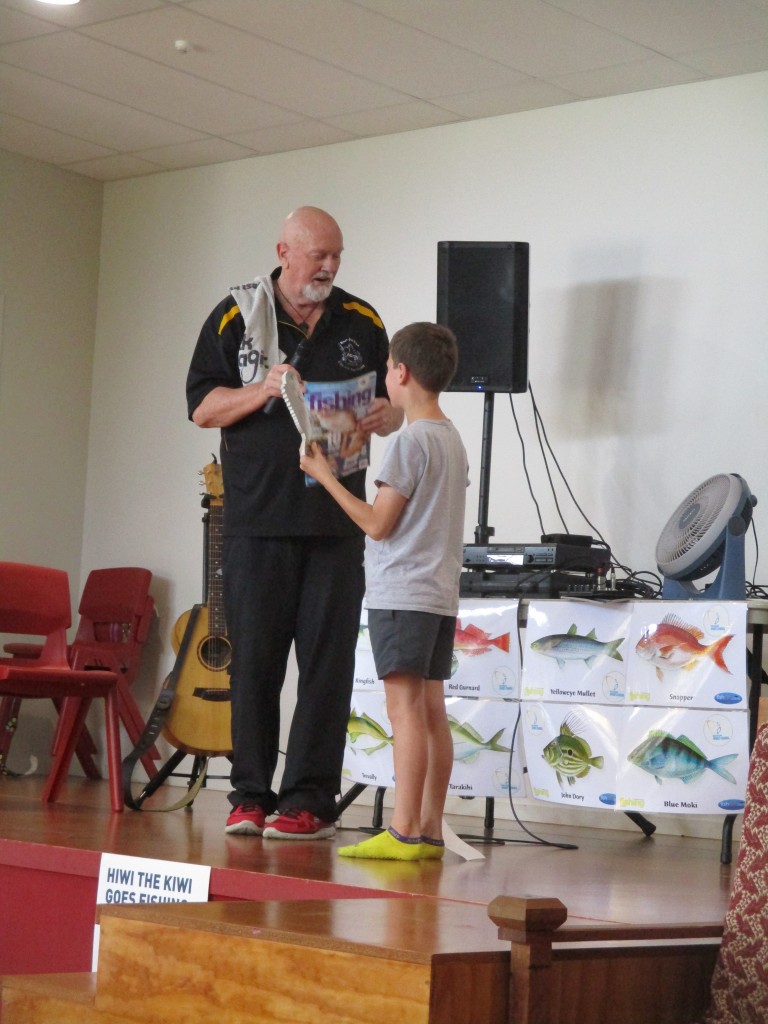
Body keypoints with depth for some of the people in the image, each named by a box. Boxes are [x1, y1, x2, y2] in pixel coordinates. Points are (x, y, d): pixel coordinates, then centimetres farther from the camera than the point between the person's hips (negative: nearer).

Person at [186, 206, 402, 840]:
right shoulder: (237, 316, 5)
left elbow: (393, 407, 17)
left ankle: (310, 800, 2)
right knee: (254, 661, 1)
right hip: (257, 520, -1)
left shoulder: (362, 323, 11)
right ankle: (250, 795, 9)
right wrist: (263, 391, -14)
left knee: (327, 662, -2)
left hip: (337, 521, 2)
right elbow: (202, 407, 2)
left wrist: (385, 415, -6)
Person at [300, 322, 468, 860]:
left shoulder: (410, 440, -13)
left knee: (405, 705, -9)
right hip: (442, 593, 9)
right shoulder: (453, 438, 14)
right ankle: (430, 831, 10)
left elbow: (378, 523, -12)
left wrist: (326, 477, -4)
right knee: (431, 708, 8)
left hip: (402, 594, -9)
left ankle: (403, 831, -10)